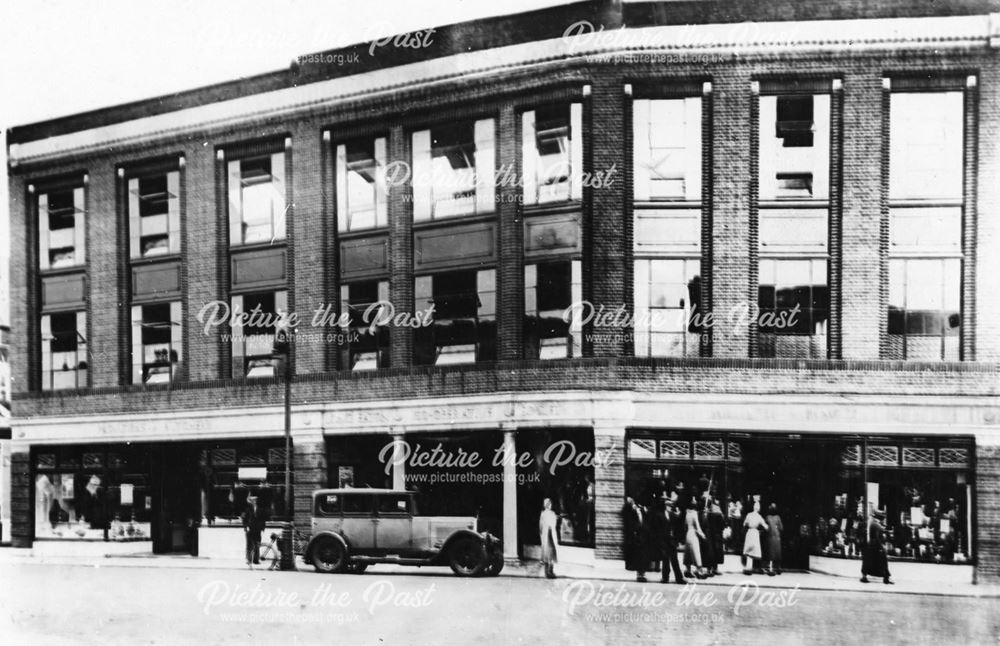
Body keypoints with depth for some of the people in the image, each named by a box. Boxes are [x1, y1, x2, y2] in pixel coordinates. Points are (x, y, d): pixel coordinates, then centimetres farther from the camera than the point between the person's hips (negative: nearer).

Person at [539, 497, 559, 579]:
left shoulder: (542, 513, 3)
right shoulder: (552, 514, -15)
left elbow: (540, 527, 10)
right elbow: (552, 528, -17)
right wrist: (555, 541, -12)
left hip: (543, 536, 7)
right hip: (550, 537, -7)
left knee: (546, 557, 13)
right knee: (551, 557, 1)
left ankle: (547, 573, 18)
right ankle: (550, 573, 2)